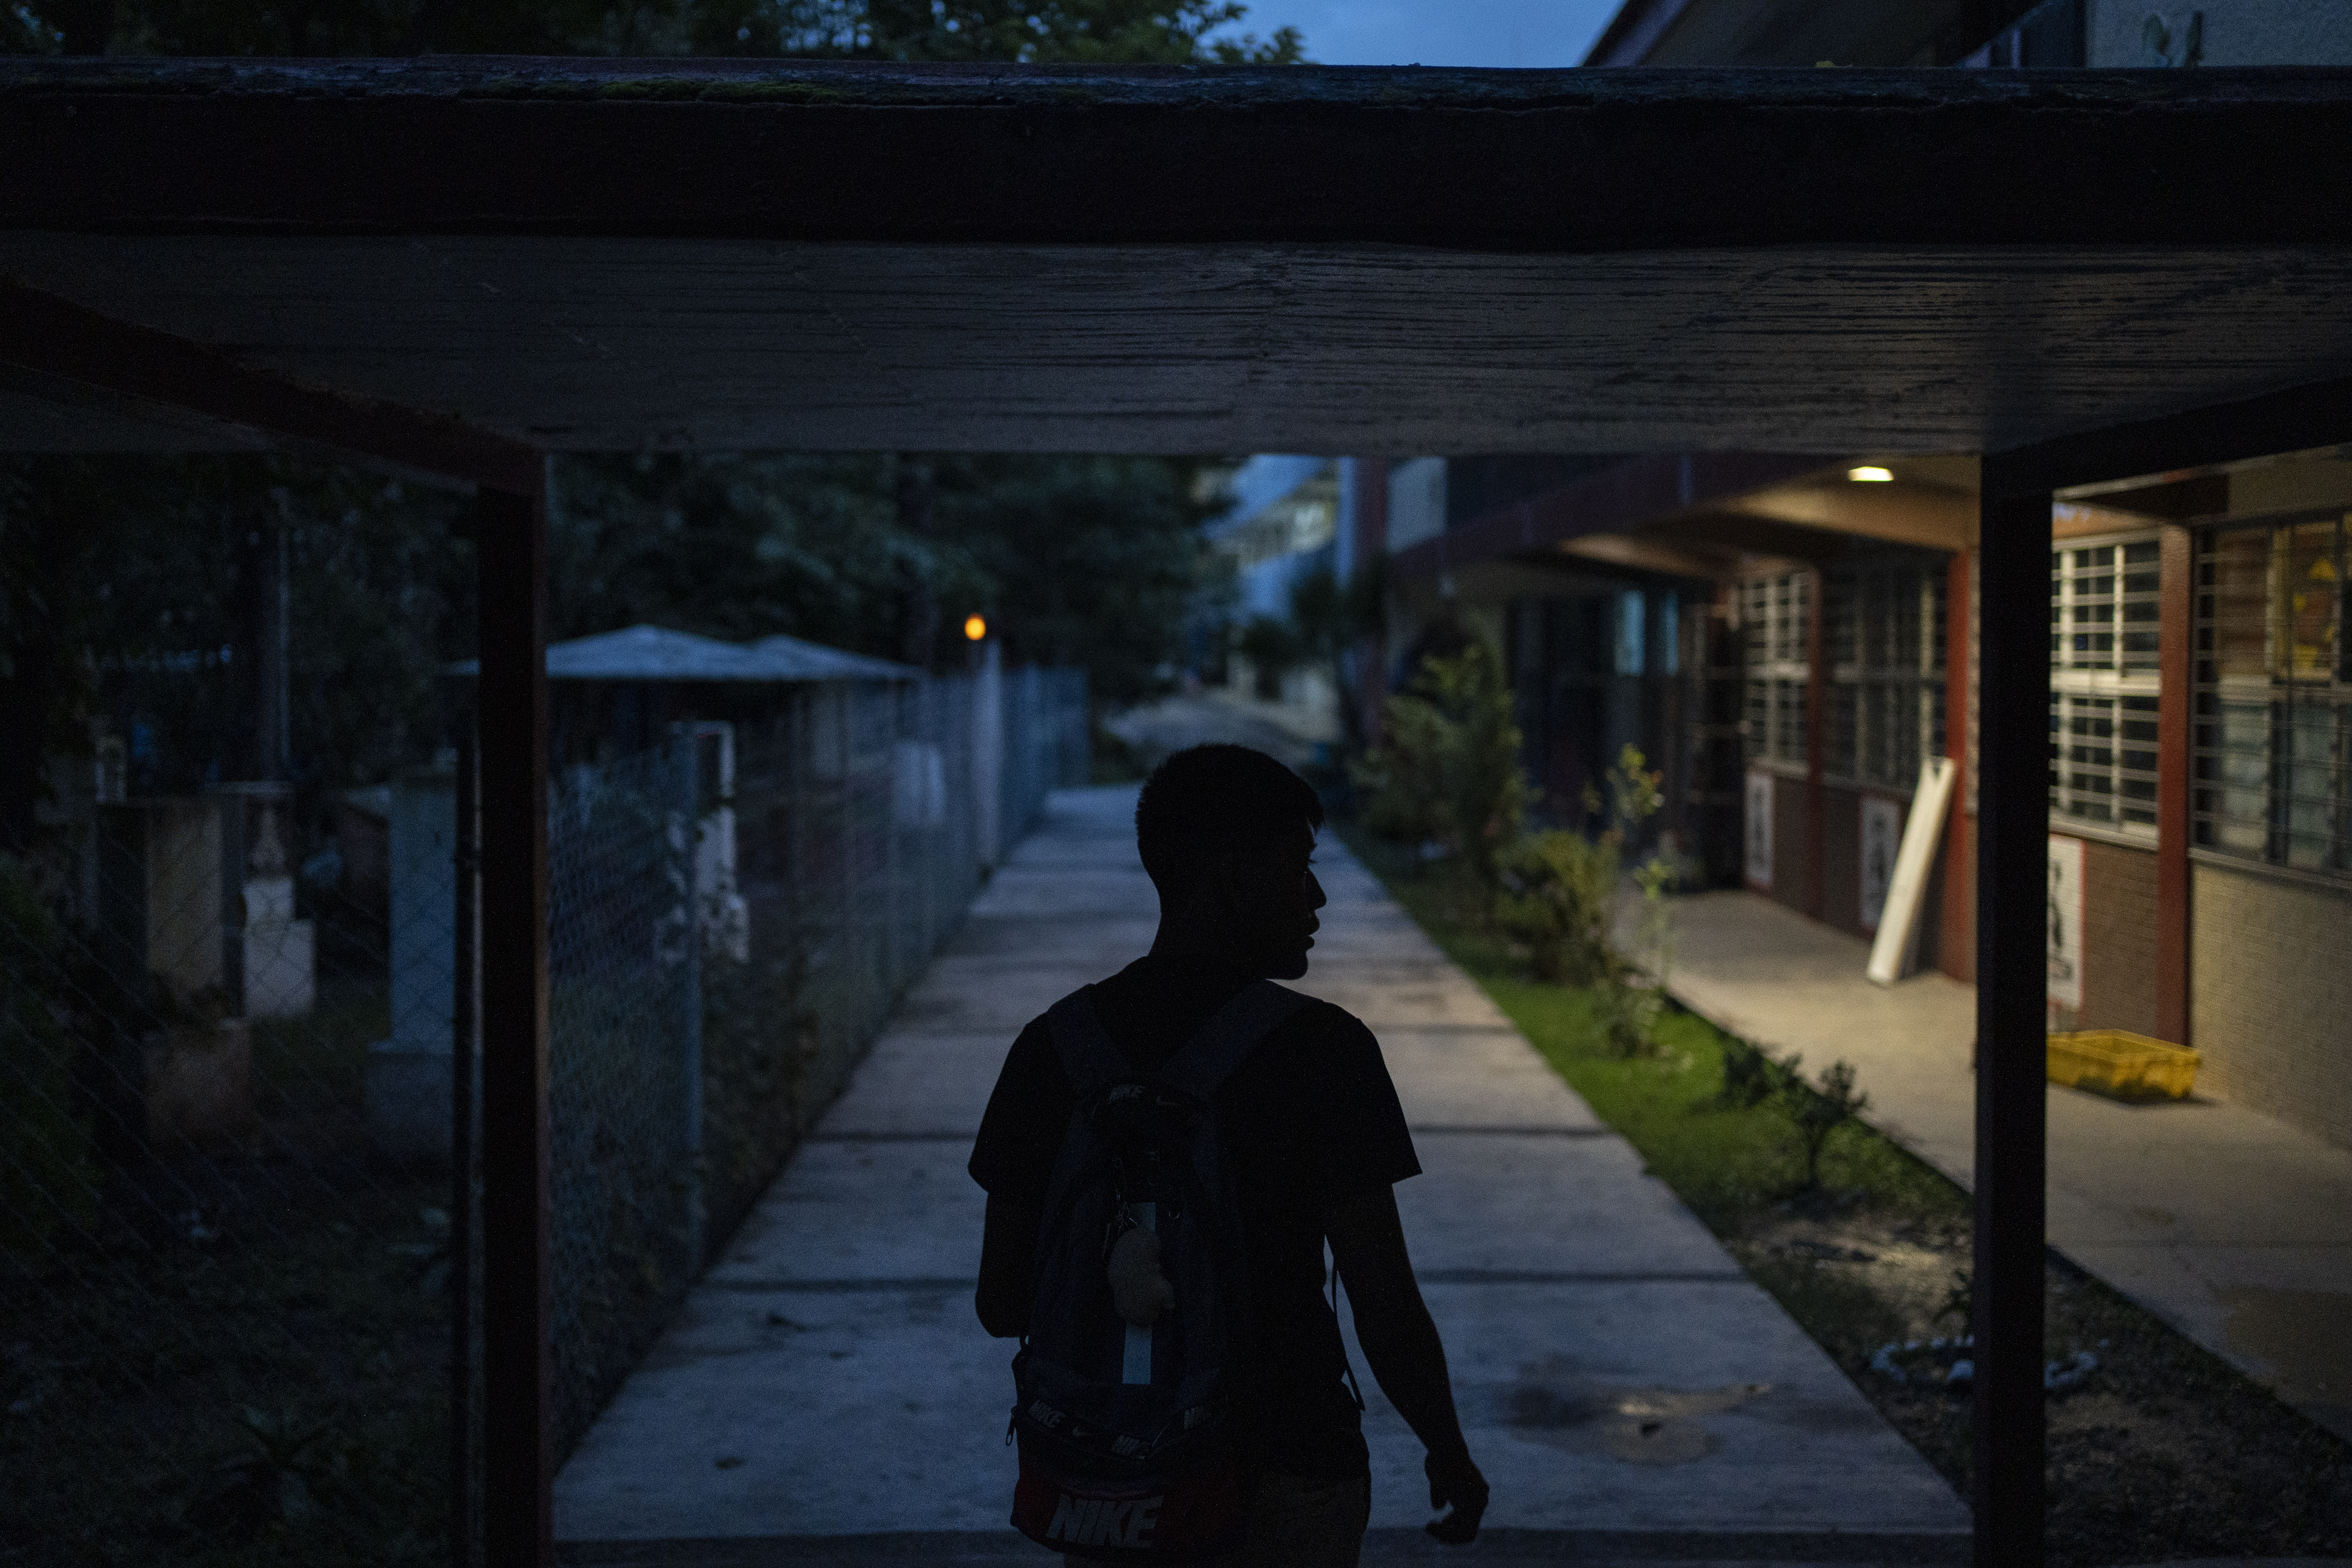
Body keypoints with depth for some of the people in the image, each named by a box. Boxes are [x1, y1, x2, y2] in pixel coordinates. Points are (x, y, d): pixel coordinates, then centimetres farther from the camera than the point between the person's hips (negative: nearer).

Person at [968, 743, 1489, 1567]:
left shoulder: (1054, 1047, -5)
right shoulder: (1322, 1050, -16)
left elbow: (1002, 1303, -1)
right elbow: (1385, 1306, -15)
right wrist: (1451, 1457, 1)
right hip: (1288, 1481, -3)